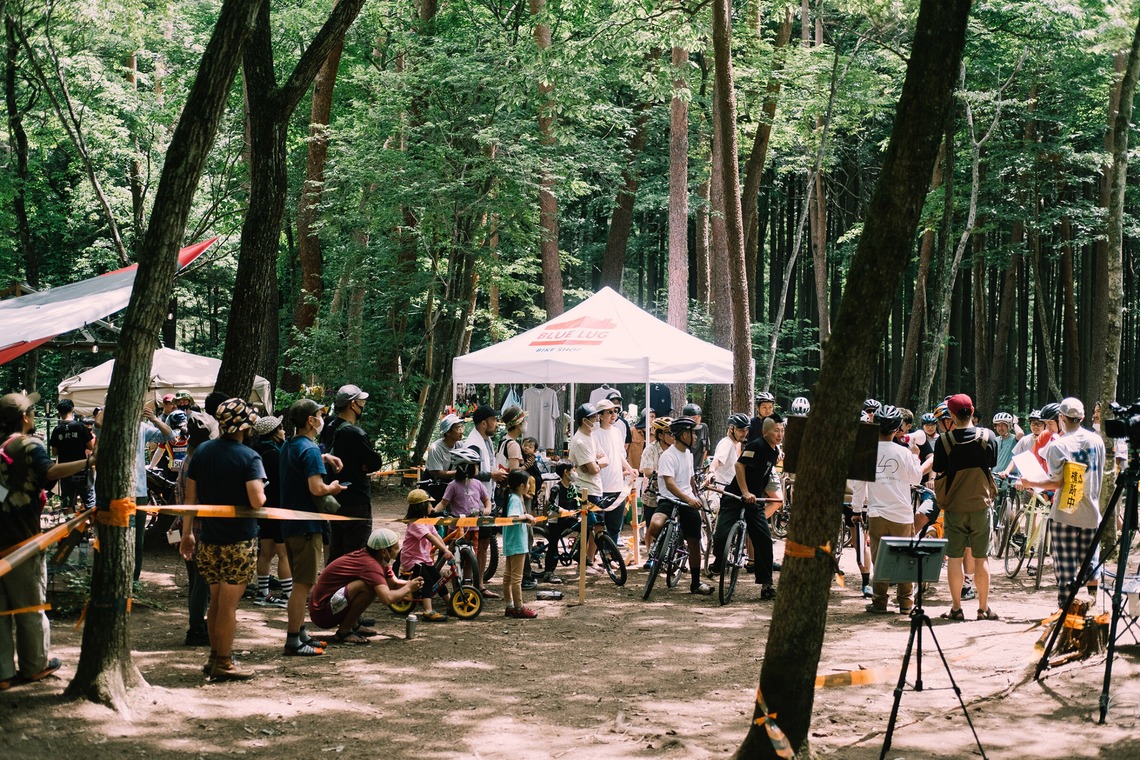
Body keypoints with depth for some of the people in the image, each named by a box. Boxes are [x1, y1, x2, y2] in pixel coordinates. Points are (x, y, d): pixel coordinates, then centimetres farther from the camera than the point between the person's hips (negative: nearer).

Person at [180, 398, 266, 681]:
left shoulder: (202, 451, 5)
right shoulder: (249, 457, -13)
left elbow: (190, 497, 8)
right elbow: (257, 501, -22)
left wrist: (187, 533, 15)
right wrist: (263, 496, 1)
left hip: (209, 540, 5)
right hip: (239, 540, -5)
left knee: (216, 601, 17)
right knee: (229, 604, 1)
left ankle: (215, 657, 24)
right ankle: (223, 664, 7)